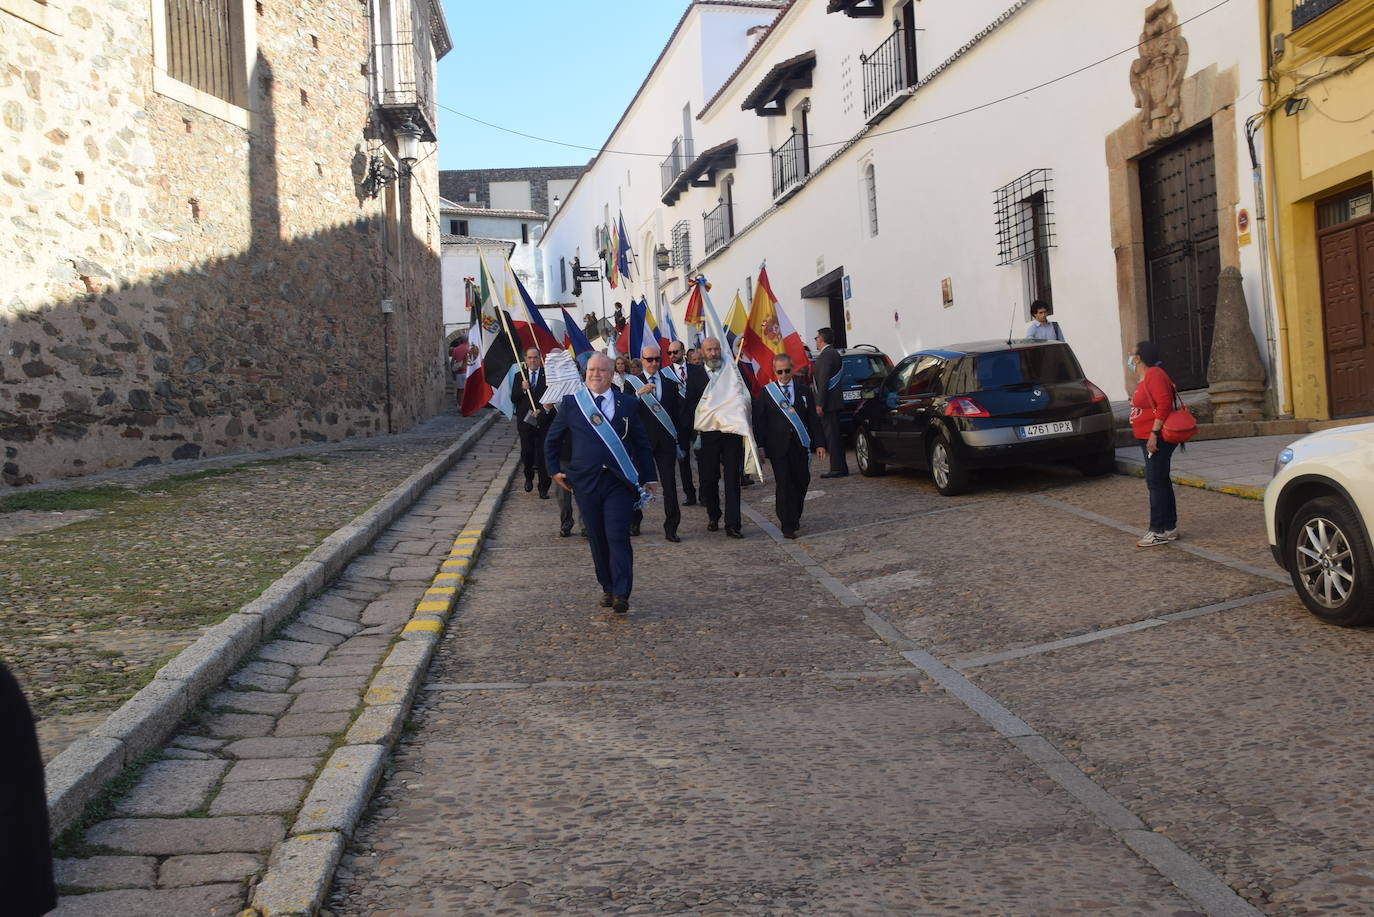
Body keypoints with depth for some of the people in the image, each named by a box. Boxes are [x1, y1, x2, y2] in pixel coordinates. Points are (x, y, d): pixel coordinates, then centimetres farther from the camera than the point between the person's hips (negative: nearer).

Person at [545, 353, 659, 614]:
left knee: (618, 537, -10)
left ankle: (621, 594, -11)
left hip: (619, 482, -1)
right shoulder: (571, 403, 6)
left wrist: (649, 478, 10)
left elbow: (641, 443, 12)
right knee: (597, 539, 7)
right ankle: (607, 588, 20)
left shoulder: (627, 404, 6)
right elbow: (552, 440, 17)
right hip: (585, 482, 1)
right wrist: (555, 470, 11)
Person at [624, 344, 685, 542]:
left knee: (670, 484, -3)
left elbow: (677, 412, 12)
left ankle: (671, 528, 0)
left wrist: (678, 440, 7)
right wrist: (638, 393, -24)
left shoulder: (670, 383, 10)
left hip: (666, 441, 1)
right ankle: (634, 521, 25)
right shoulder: (632, 383, 4)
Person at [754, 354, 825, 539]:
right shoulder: (766, 393, 3)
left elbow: (813, 419, 9)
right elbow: (759, 421, 2)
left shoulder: (804, 391, 9)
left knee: (802, 482, 7)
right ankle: (788, 525, -2)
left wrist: (818, 444, 3)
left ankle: (795, 516, 28)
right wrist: (761, 446, -6)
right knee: (784, 484, -5)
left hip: (801, 445, 3)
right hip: (778, 446, -3)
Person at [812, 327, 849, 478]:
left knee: (832, 436, -8)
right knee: (834, 435, 14)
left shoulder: (826, 355, -13)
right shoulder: (834, 353, 19)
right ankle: (841, 467, 18)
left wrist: (819, 404, -20)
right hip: (834, 402, 10)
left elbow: (824, 381, -20)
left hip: (828, 403, -10)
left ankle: (837, 468, -7)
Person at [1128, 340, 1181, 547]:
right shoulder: (1144, 378, 17)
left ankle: (1159, 531, -6)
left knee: (1156, 482, -9)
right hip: (1149, 439, 11)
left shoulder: (1154, 375, -15)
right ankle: (1169, 528, 20)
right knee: (1161, 482, 13)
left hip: (1157, 439, -11)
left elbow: (1164, 404, -24)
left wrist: (1154, 434, -26)